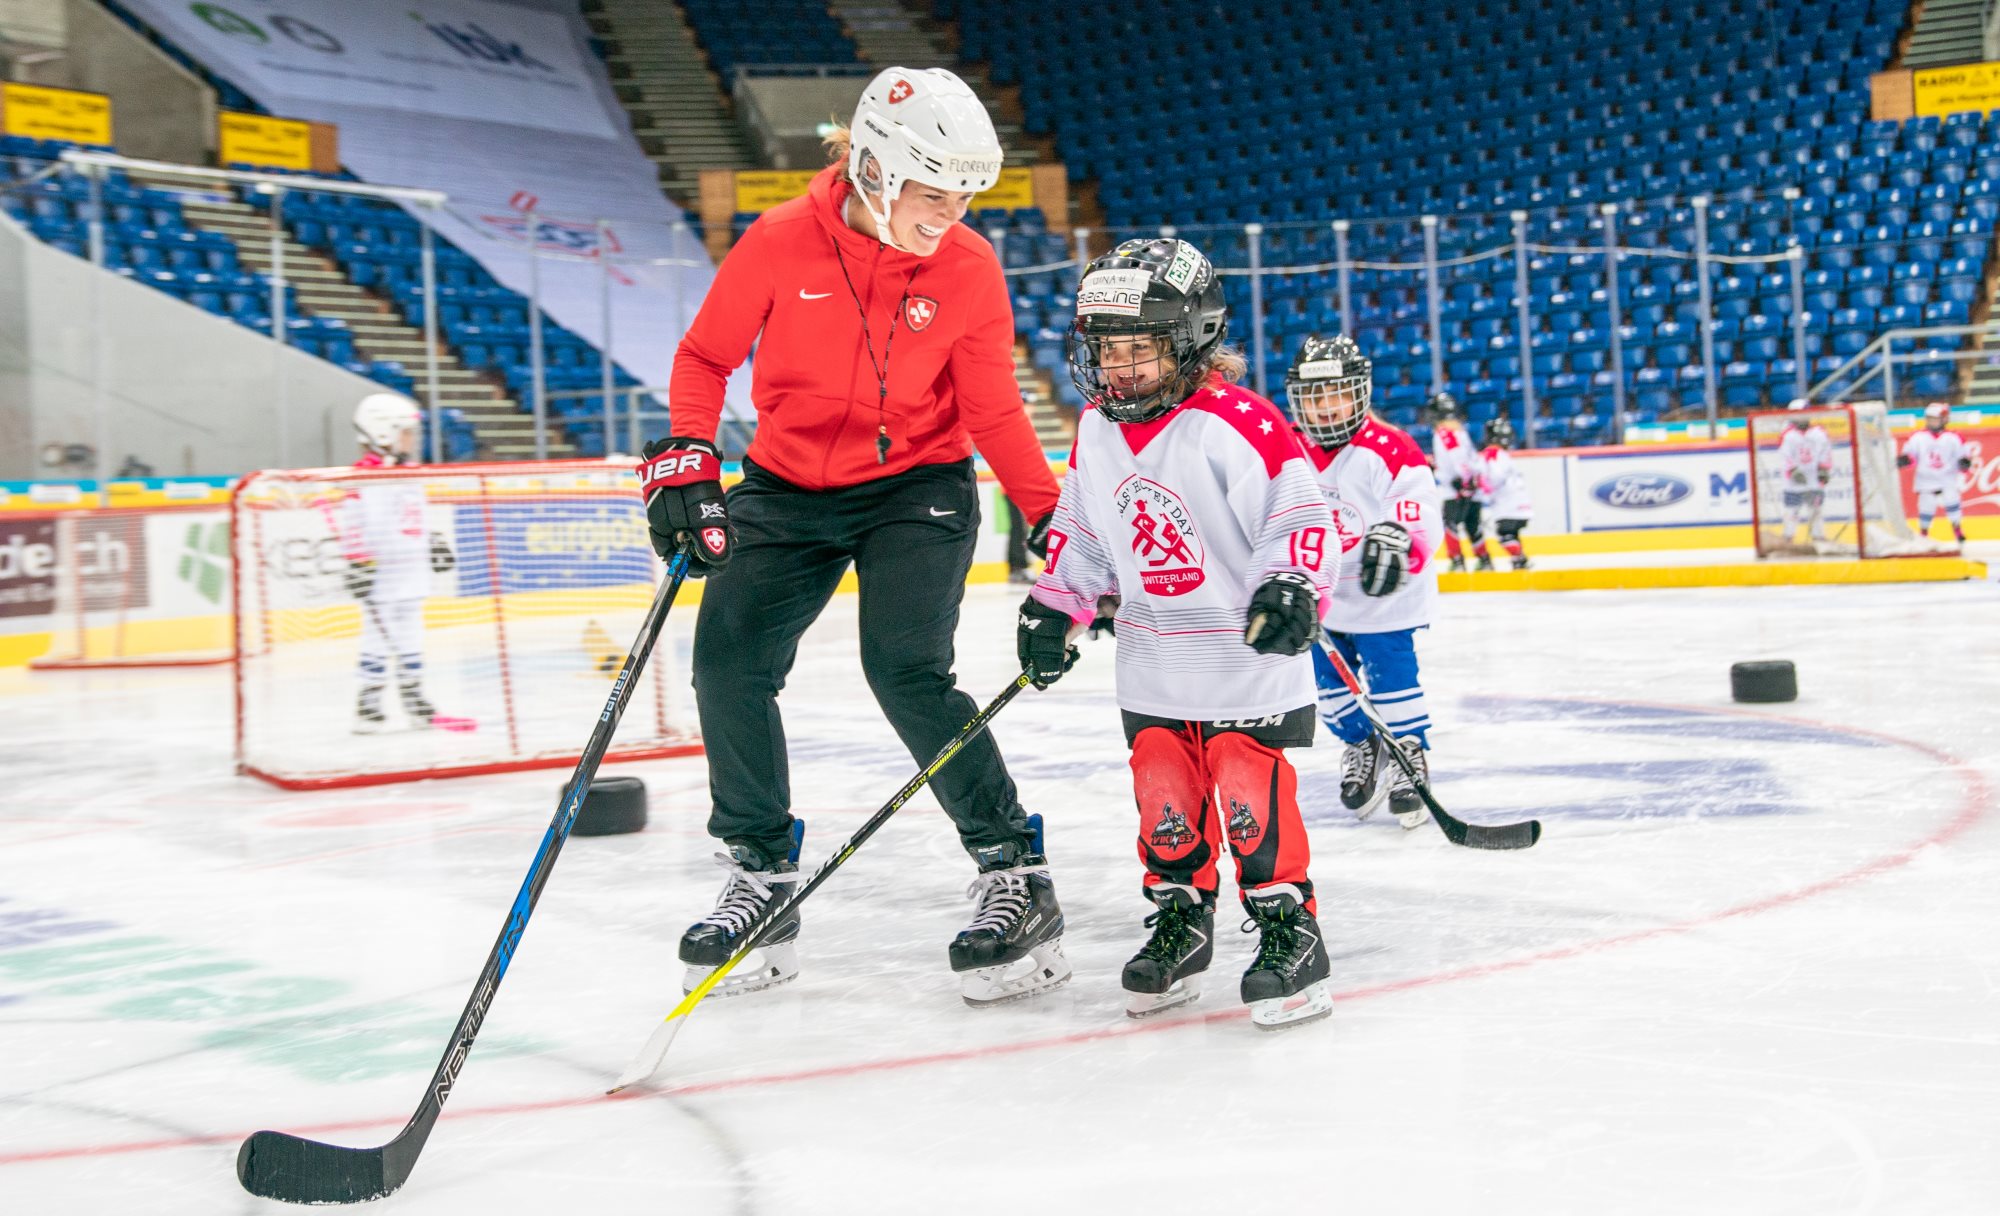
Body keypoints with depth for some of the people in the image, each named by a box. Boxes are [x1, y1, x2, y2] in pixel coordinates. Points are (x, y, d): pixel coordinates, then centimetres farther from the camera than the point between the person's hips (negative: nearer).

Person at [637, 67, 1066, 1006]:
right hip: (787, 485, 2)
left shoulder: (969, 270, -11)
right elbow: (705, 356, -1)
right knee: (728, 661, -7)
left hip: (915, 488, -2)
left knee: (906, 670, -20)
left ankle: (1015, 874, -9)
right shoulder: (780, 243, -13)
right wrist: (687, 462, -13)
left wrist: (1050, 515, -13)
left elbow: (994, 413, -4)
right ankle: (763, 875, 11)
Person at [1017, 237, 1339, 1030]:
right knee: (1164, 797, 9)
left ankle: (1288, 928, 7)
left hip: (1247, 656, -6)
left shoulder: (1235, 422, -17)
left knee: (1251, 793, -7)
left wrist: (1293, 588, -30)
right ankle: (1180, 920, 24)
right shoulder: (1095, 431, 5)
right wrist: (1054, 606, 8)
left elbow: (1300, 517, -16)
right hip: (1152, 660, 6)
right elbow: (1080, 529, 16)